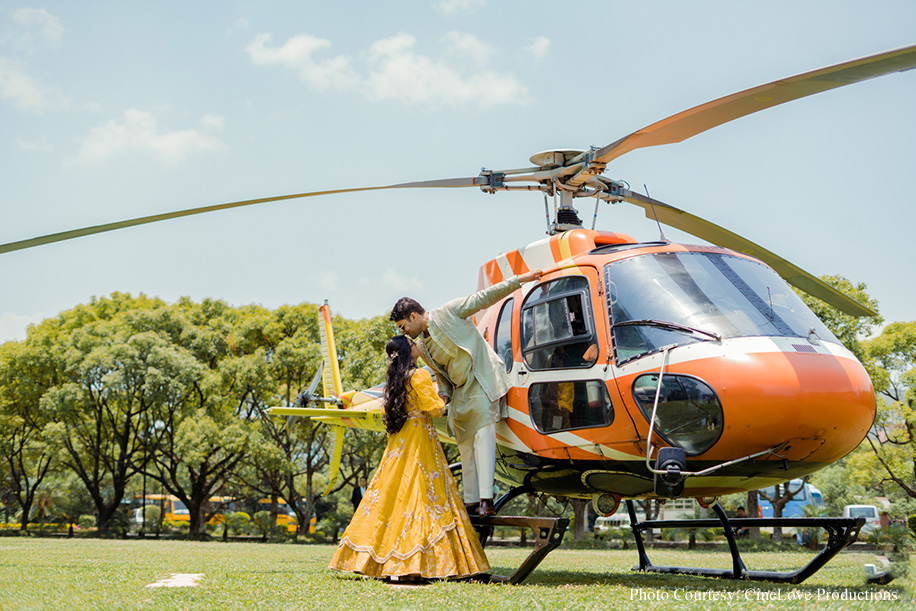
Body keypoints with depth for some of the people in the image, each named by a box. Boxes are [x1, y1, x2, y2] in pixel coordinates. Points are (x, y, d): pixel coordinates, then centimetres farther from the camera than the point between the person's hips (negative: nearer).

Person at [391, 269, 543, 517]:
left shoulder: (448, 313, -5)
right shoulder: (422, 348, 14)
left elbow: (485, 297, -3)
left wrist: (519, 280, -4)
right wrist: (442, 397, 1)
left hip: (482, 382, -7)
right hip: (460, 393, 7)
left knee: (483, 436, -17)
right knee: (466, 446, 8)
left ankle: (486, 499, -23)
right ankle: (471, 501, 14)